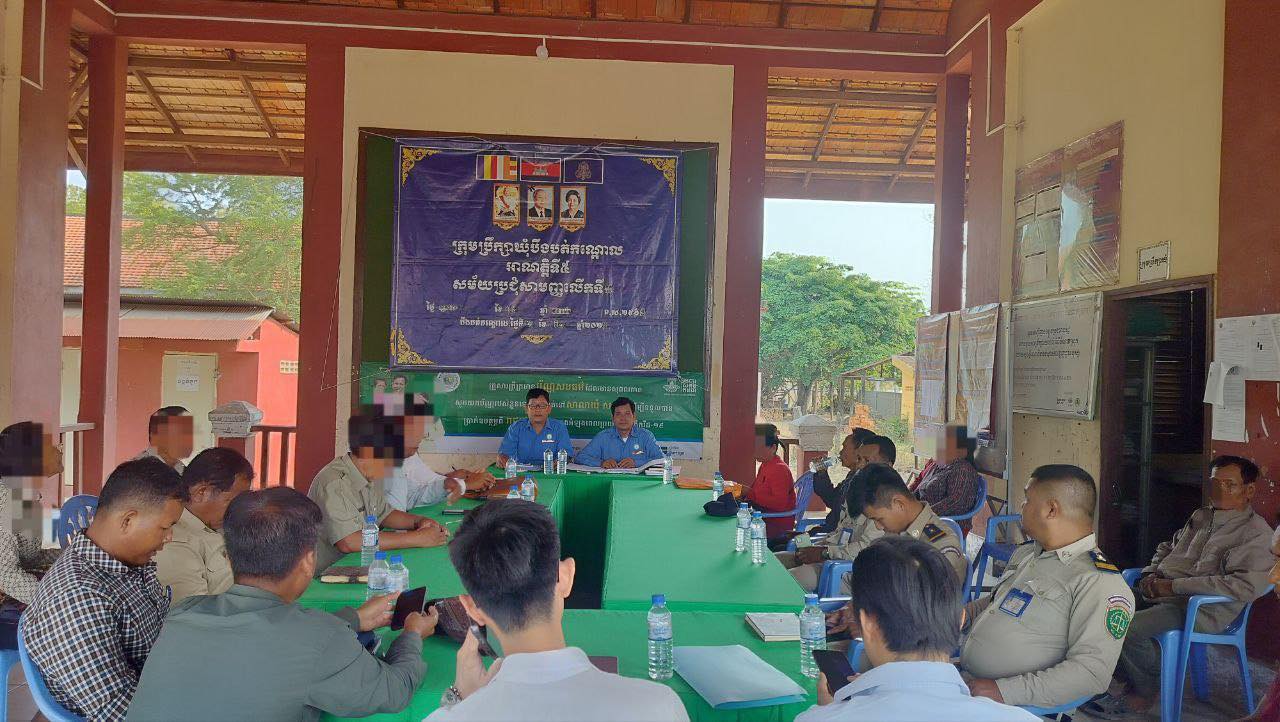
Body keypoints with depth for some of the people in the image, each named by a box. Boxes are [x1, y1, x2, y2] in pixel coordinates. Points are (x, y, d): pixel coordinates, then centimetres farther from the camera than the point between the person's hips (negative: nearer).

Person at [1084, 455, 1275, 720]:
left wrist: (1174, 585, -20)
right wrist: (1152, 573, 7)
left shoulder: (1256, 533, -7)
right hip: (1160, 592, 8)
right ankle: (1128, 679, 4)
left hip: (1203, 608, -8)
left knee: (1127, 628, -28)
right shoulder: (1200, 516, 18)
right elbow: (1167, 547, 32)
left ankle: (1145, 693, -1)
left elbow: (1247, 586, -21)